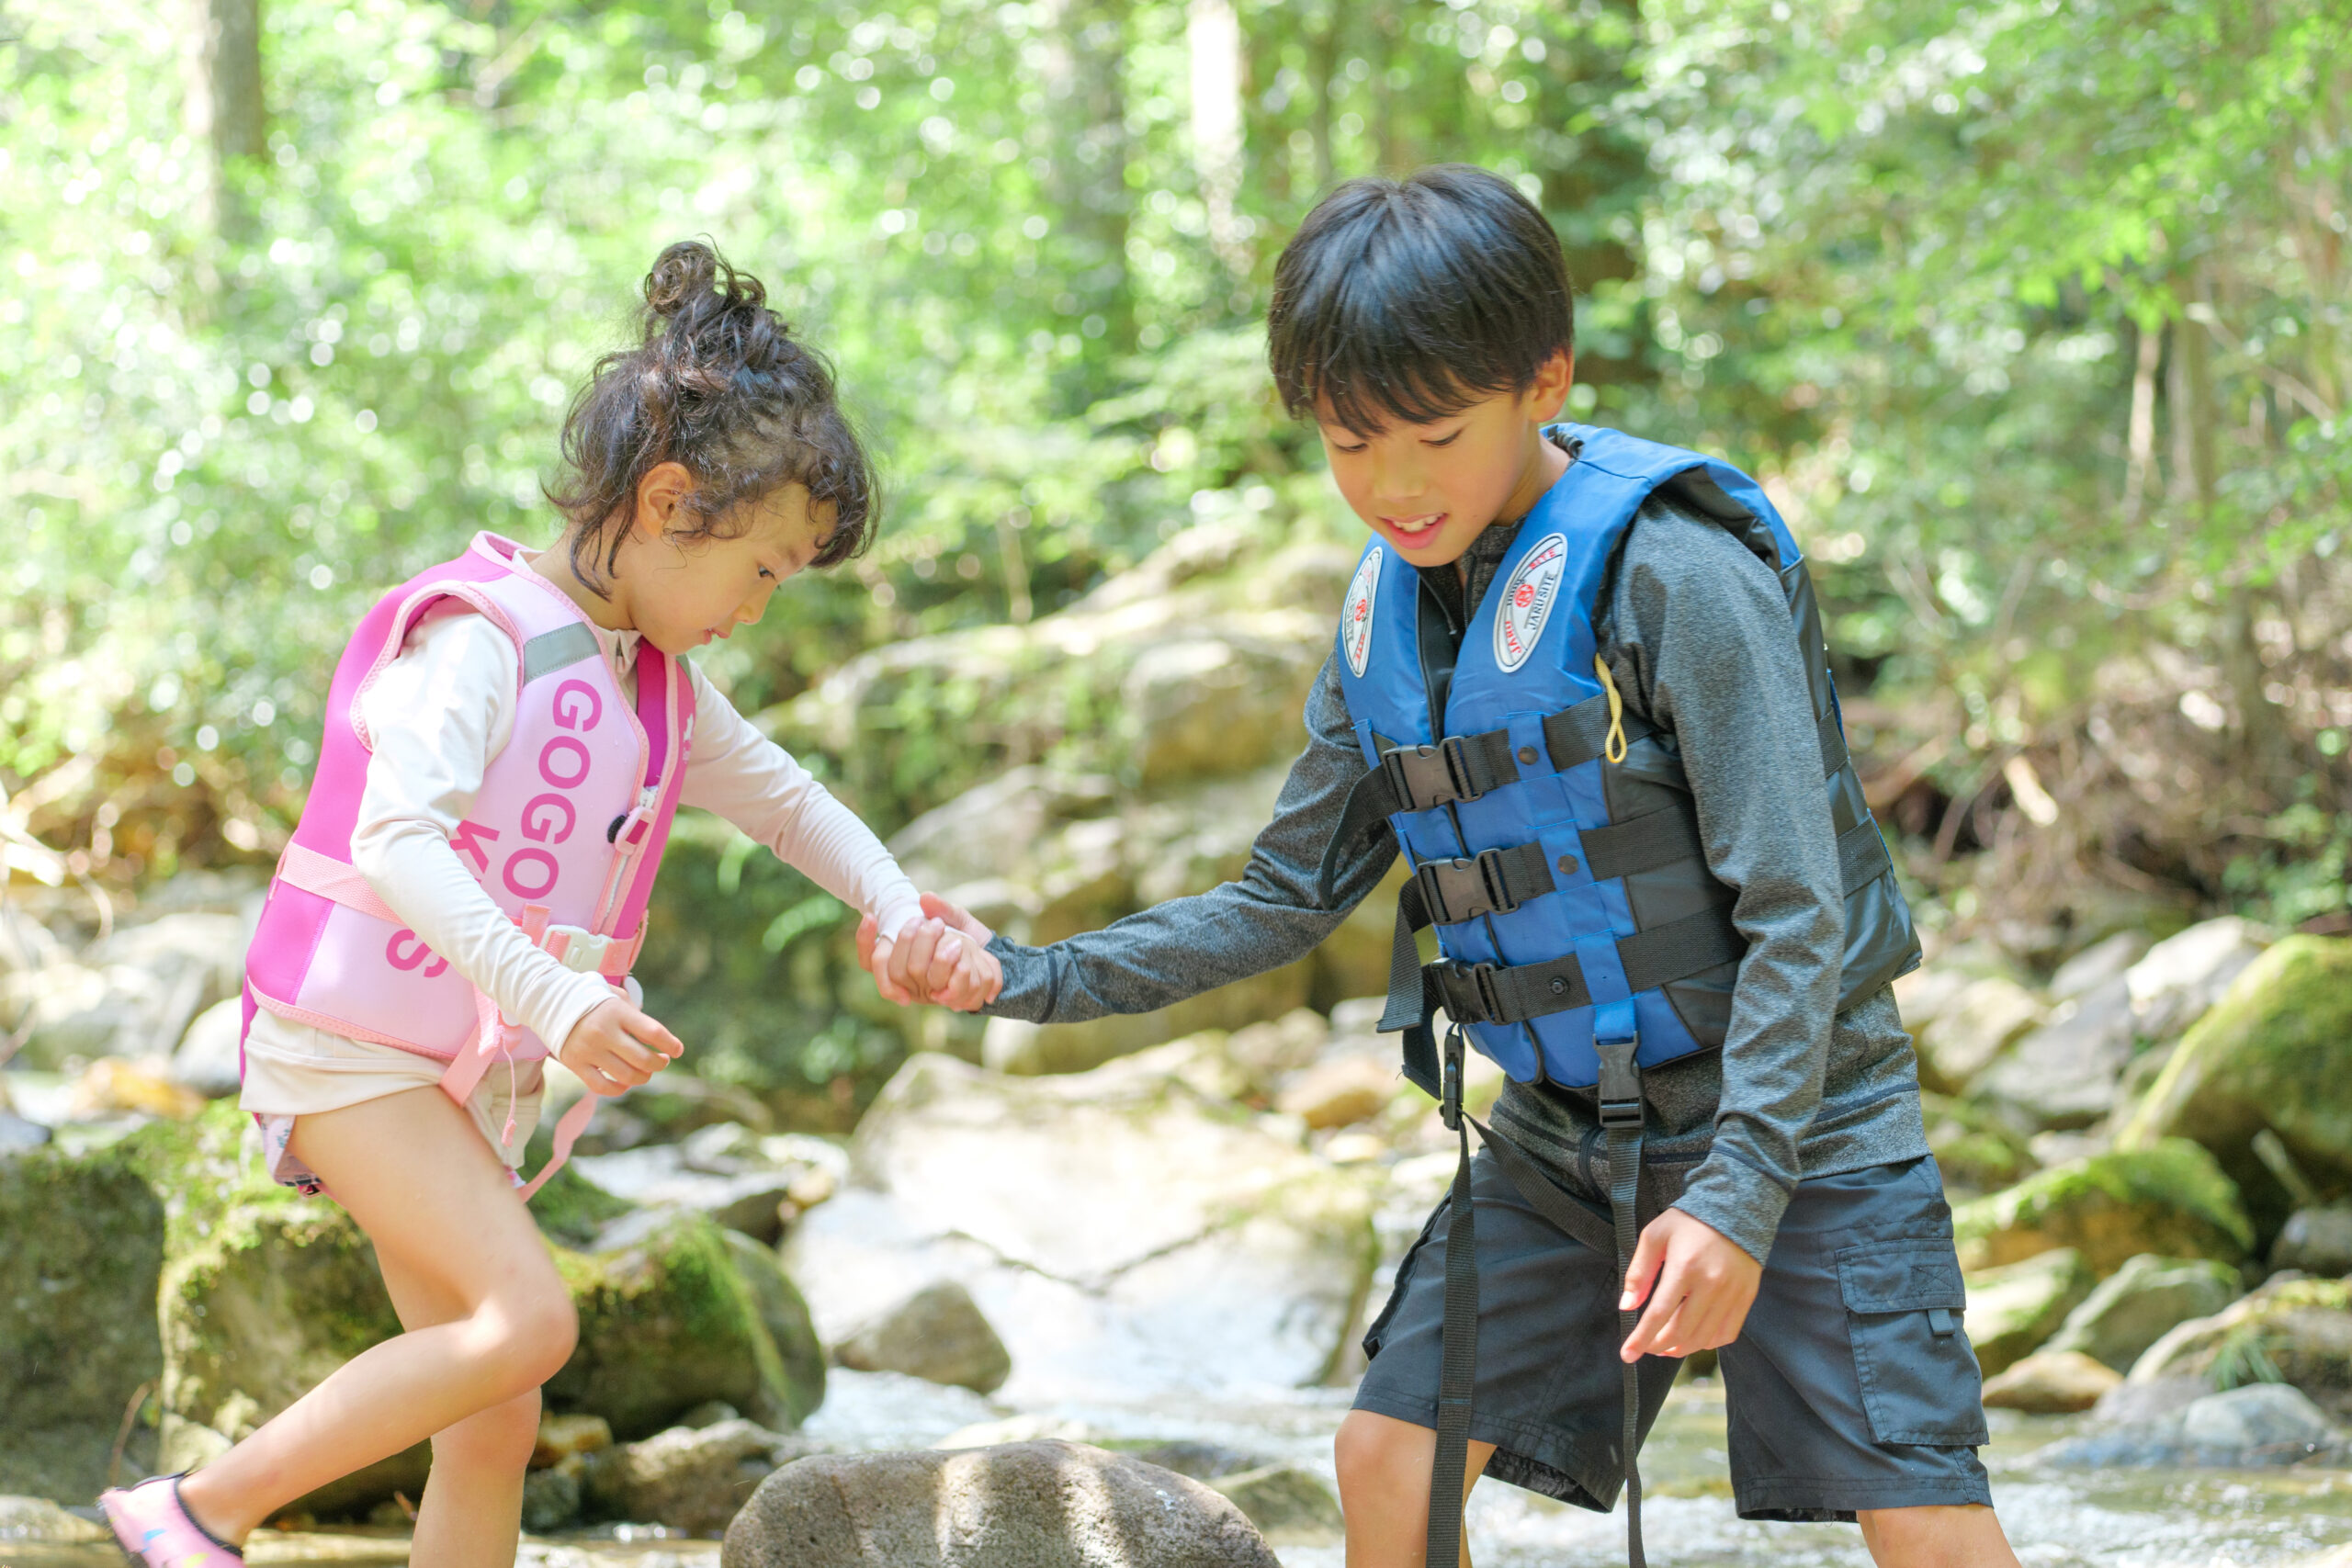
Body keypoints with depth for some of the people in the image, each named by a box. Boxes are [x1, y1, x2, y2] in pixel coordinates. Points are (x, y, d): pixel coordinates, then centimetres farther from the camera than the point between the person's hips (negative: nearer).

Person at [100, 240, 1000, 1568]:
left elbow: (784, 799, 24)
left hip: (475, 1071, 9)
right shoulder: (480, 637, -17)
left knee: (499, 1428, 5)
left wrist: (906, 917, 8)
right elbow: (396, 839, -30)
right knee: (525, 1317, -24)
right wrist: (554, 999, -41)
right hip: (354, 1045, -9)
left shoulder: (657, 683, 11)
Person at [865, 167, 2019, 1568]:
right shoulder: (1391, 615, 3)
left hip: (1793, 1109, -6)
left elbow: (1796, 907, -20)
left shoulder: (1671, 573, -19)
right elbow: (1290, 897, 9)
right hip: (1563, 1137, 7)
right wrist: (1028, 977, 0)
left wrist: (1739, 1195, -27)